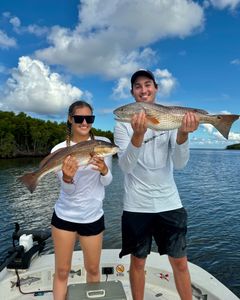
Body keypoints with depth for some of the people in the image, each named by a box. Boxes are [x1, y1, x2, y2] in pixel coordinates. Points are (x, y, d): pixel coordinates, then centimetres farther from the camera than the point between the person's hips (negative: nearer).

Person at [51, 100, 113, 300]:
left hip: (93, 217, 1)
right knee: (62, 271, 11)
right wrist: (67, 178, -34)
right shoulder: (59, 149, -9)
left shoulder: (103, 143, -6)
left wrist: (103, 169, -29)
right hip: (64, 216, 0)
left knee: (93, 269, 17)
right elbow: (68, 190, -11)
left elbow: (107, 181, -6)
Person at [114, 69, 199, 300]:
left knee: (180, 262, 13)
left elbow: (179, 164, -8)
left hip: (169, 202, 2)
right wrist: (138, 135, -32)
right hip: (136, 205, -1)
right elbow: (125, 166, -16)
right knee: (138, 261, 15)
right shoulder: (123, 123, -4)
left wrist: (183, 134, -26)